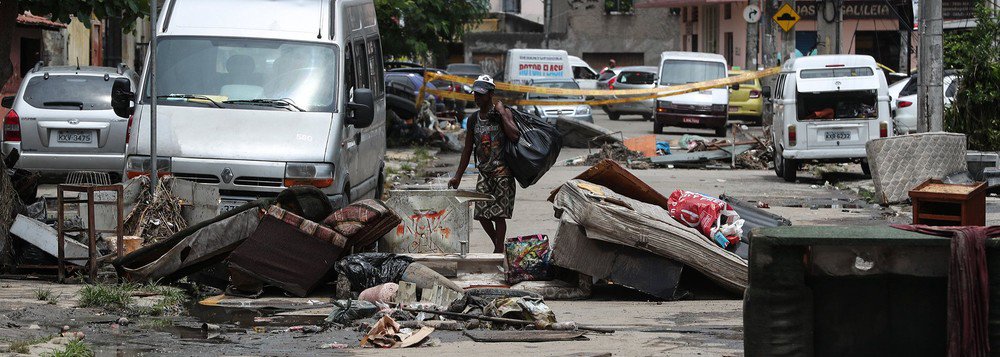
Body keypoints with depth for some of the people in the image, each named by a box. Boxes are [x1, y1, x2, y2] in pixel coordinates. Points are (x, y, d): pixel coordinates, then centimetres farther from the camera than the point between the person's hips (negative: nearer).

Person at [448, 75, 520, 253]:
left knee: (499, 213, -7)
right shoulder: (473, 119, 11)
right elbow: (468, 149, 17)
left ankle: (499, 250, 1)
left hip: (502, 170, -5)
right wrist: (458, 176, 15)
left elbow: (515, 136, -23)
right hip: (484, 171, 5)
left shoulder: (503, 113, -5)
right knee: (481, 213, 1)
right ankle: (498, 246, 22)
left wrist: (502, 112, -17)